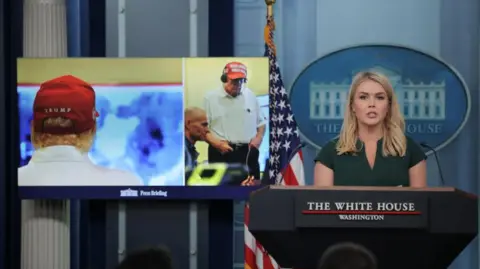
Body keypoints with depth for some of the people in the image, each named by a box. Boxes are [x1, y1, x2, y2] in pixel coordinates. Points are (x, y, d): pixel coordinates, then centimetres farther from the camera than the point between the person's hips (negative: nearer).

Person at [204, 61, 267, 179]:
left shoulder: (250, 95, 10)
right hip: (222, 153, -4)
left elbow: (261, 121, 20)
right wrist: (216, 143, -17)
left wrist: (259, 137, 2)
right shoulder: (211, 98, -2)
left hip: (248, 152, 4)